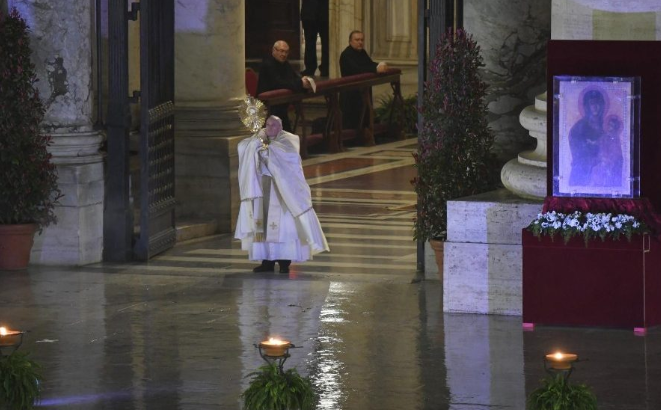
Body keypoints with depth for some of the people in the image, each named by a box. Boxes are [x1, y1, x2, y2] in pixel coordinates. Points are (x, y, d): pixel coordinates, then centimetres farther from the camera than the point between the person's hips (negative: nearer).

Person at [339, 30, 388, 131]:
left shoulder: (362, 52, 15)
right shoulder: (346, 55, -15)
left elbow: (370, 64, 5)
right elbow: (357, 70, -29)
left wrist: (381, 66, -18)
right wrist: (376, 69, -37)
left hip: (363, 92, 9)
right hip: (351, 93, -9)